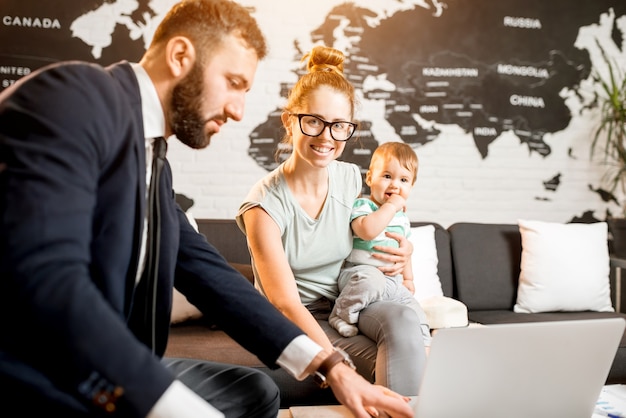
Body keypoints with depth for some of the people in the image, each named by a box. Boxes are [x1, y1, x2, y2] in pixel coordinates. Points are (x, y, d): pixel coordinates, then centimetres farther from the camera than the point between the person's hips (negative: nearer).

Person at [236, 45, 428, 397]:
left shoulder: (351, 178, -3)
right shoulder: (265, 204, -20)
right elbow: (287, 303, -23)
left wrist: (400, 250, -4)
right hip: (297, 324, -5)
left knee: (404, 319, -28)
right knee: (395, 366, -28)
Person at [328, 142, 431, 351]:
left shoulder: (403, 217, 15)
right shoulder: (361, 206, -9)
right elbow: (367, 230, -32)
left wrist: (408, 278, 28)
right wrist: (391, 206, -22)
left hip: (392, 281, 8)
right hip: (360, 270, -8)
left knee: (416, 314, -4)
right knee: (371, 279, -40)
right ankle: (341, 314, -19)